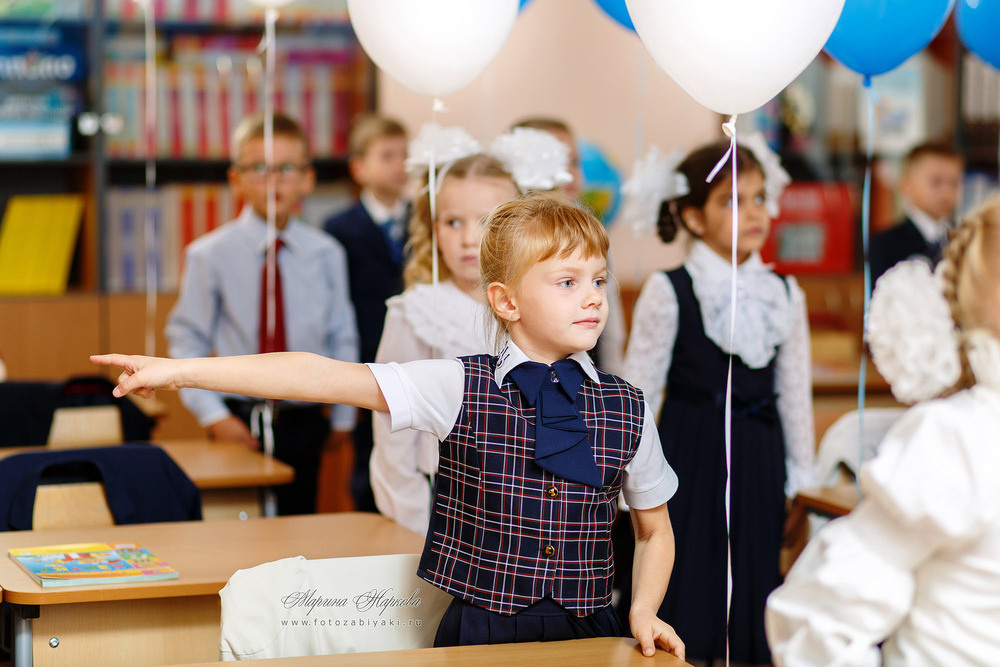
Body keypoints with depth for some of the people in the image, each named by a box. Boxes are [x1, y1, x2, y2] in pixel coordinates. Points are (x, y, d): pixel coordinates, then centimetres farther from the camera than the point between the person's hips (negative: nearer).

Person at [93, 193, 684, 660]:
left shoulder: (627, 410, 0)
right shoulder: (460, 389, -7)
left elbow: (654, 528, 15)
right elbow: (321, 377, -13)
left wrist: (645, 612, -3)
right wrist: (179, 371, -18)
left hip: (587, 633, 2)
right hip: (478, 631, -2)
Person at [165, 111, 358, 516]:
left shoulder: (326, 255, 0)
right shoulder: (211, 255, -4)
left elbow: (342, 341, 8)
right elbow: (186, 341, -1)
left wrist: (343, 418, 10)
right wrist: (212, 415, -9)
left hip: (304, 424, 2)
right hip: (238, 424, -2)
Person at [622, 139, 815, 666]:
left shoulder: (785, 296, 5)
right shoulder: (668, 293, -6)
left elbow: (795, 395, 11)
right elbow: (637, 393, -4)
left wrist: (800, 480, 12)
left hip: (757, 463, 4)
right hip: (690, 459, -3)